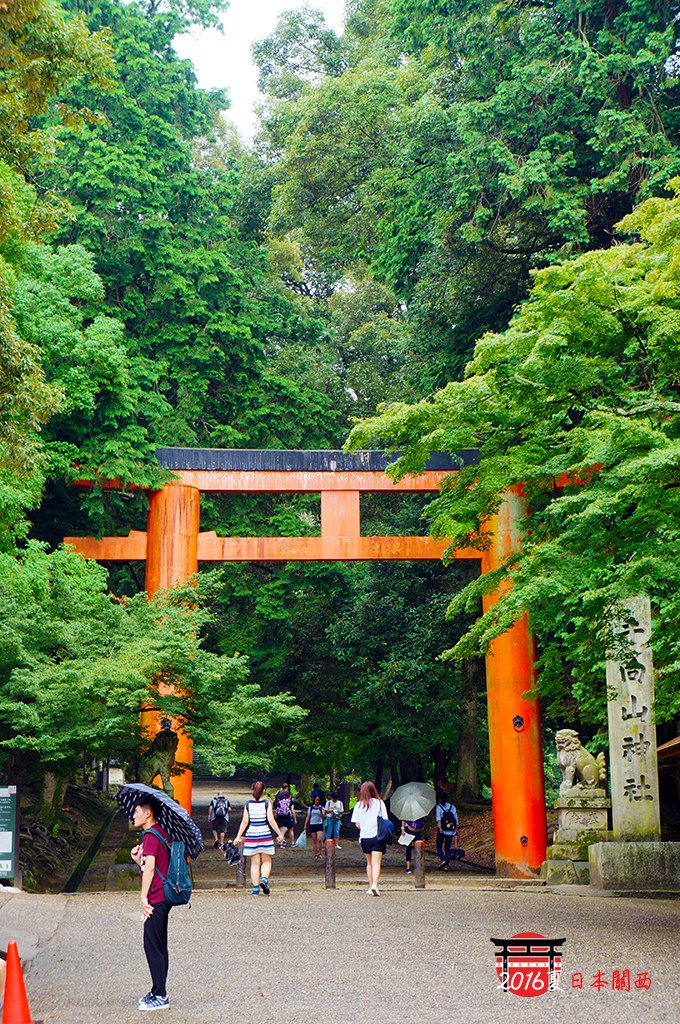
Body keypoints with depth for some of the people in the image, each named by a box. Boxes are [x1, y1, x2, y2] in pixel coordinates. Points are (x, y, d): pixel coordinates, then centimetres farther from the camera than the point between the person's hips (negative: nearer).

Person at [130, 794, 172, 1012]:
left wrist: (144, 897, -21)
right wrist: (138, 859, 4)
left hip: (156, 900, -10)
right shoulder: (161, 833, 16)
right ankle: (158, 992, 22)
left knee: (153, 946, -4)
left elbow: (150, 867, -24)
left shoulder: (151, 835, -14)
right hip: (163, 897, 10)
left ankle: (160, 996, 1)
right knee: (158, 946, 15)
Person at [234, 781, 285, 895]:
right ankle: (264, 879, -17)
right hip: (265, 834, -2)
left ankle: (255, 889, 5)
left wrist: (238, 836, 5)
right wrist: (280, 834, -4)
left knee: (255, 863, 7)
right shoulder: (267, 803, -5)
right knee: (266, 861, 10)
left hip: (251, 835, 2)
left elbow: (245, 821, -1)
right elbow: (271, 820, -10)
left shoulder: (248, 804, 2)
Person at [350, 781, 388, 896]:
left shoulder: (358, 805, 1)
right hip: (378, 837, -2)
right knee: (376, 863, -6)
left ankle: (371, 886, 19)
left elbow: (357, 824, 2)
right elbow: (384, 821, -3)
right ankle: (375, 885, -23)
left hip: (365, 837, 2)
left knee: (369, 863, 17)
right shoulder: (379, 803, -3)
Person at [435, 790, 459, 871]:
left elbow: (438, 818, -16)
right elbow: (456, 819, 8)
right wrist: (454, 829, 14)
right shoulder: (452, 807, 9)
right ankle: (446, 865, 4)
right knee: (448, 848, 9)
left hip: (442, 830, -3)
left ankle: (442, 860, -12)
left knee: (439, 846, 10)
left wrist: (440, 827, -23)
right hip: (451, 831, 3)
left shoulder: (439, 807, -3)